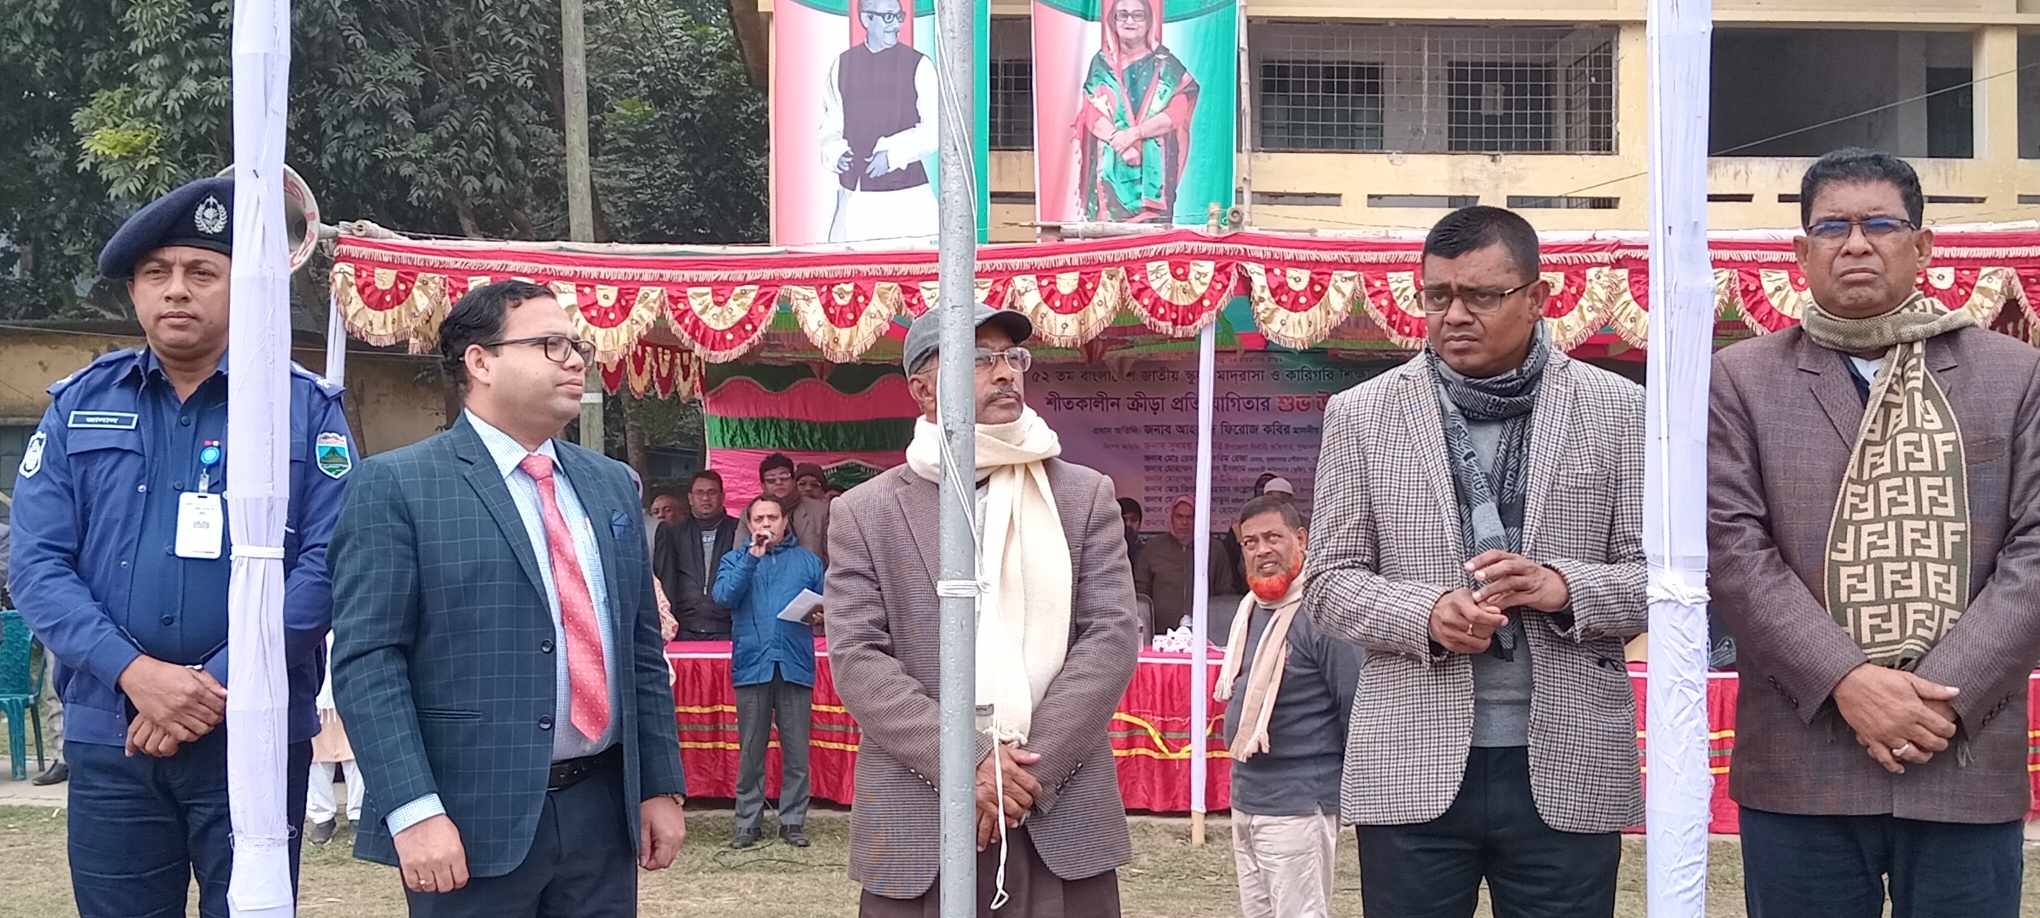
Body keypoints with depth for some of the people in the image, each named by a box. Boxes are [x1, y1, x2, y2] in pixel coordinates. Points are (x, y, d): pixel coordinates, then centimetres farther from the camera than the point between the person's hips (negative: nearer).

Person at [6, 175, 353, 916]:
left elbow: (329, 564, -7)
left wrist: (218, 684, -14)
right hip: (107, 739, 2)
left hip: (256, 736, -2)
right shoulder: (79, 406, 7)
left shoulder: (305, 406, 1)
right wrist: (136, 673, -15)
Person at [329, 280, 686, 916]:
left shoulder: (612, 484, 14)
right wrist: (413, 810, -18)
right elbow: (366, 661, -11)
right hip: (473, 820, -5)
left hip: (602, 813, 5)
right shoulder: (396, 486, -5)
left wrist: (661, 786, 9)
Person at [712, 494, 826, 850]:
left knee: (796, 750, 0)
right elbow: (724, 595, -4)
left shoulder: (807, 561, 16)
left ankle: (793, 820, 8)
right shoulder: (736, 560, 14)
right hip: (752, 664, 0)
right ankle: (747, 823, 9)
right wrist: (752, 557, -9)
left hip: (795, 664, 0)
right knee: (750, 750, 2)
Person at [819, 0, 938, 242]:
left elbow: (934, 130, -4)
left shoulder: (918, 66, -1)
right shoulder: (842, 66, 9)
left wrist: (893, 154, -15)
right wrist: (836, 154, -6)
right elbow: (830, 126, 14)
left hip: (905, 195, -3)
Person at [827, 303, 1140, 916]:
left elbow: (1112, 638, 0)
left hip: (1062, 818, 1)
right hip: (917, 830, -1)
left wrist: (1029, 769, -11)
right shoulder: (866, 512, 6)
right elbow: (856, 659, -3)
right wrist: (967, 764, -14)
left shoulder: (1086, 495, 8)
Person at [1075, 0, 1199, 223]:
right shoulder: (1102, 63, 10)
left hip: (1154, 167, -1)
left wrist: (1134, 133, -15)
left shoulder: (1165, 65, 7)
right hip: (1110, 166, 1)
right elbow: (1093, 113, 0)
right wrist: (1118, 140, -17)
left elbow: (1176, 114, -4)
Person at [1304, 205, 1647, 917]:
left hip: (1569, 770, 0)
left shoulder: (1617, 410, 4)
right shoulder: (1362, 414, 6)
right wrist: (1427, 615, -13)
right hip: (1412, 772, 0)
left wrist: (1563, 587, -16)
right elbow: (1329, 583, 6)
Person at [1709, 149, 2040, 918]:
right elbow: (1731, 546, -3)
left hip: (1967, 763, 1)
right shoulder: (1743, 380, 7)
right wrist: (1845, 680, -14)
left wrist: (1947, 694, -11)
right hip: (1799, 768, 0)